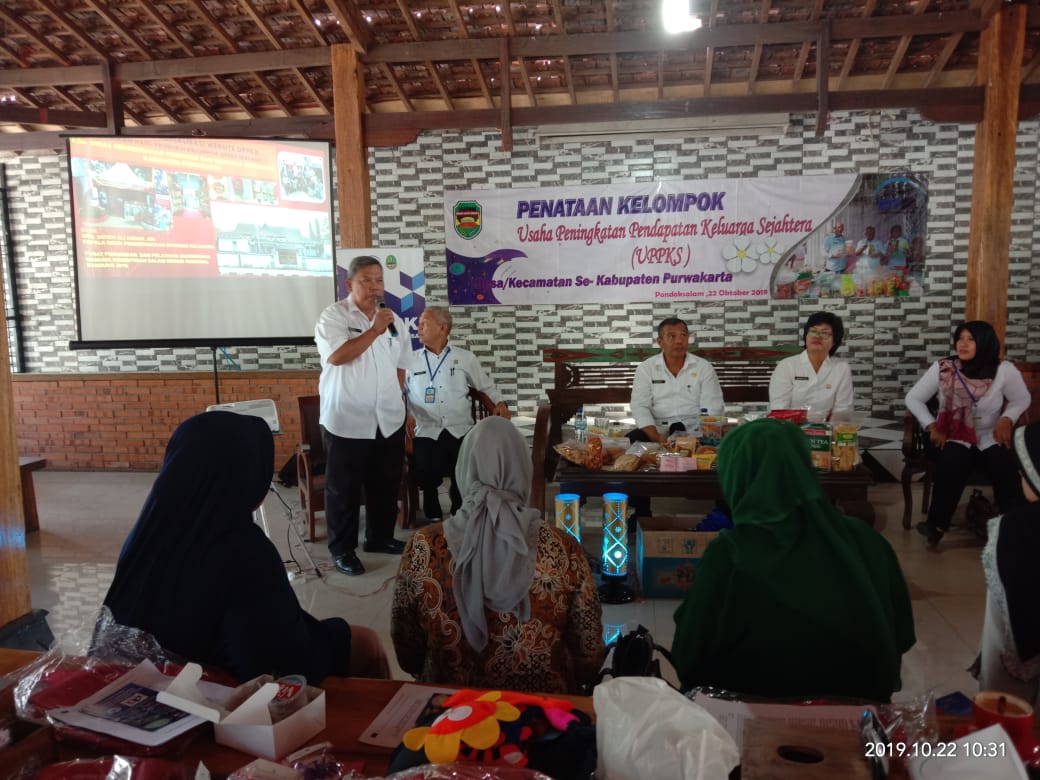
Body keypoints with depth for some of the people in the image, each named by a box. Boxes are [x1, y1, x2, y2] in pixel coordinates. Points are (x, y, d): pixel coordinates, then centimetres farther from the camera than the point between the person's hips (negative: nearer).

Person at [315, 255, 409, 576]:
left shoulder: (392, 319, 9)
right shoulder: (333, 315, -8)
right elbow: (336, 356, -23)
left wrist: (397, 399, 10)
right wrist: (374, 330, -19)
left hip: (388, 420, 6)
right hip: (347, 420, -5)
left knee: (386, 483, 15)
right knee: (343, 488, 5)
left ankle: (380, 537, 32)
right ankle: (342, 549, 17)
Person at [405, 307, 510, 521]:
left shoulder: (465, 358, 11)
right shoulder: (410, 361, 11)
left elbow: (486, 385, 20)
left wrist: (500, 402, 4)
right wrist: (405, 414, -7)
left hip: (460, 431, 0)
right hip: (427, 432, 0)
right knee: (427, 476, -23)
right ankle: (433, 521, 4)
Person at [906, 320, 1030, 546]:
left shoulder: (1004, 370, -5)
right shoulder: (942, 368, -6)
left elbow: (1021, 400, 10)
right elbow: (913, 398, 0)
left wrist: (1006, 419, -10)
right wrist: (932, 428, -11)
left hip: (990, 439, 1)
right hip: (951, 438, -1)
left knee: (1005, 465, -31)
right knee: (954, 460, -35)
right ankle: (937, 523, -20)